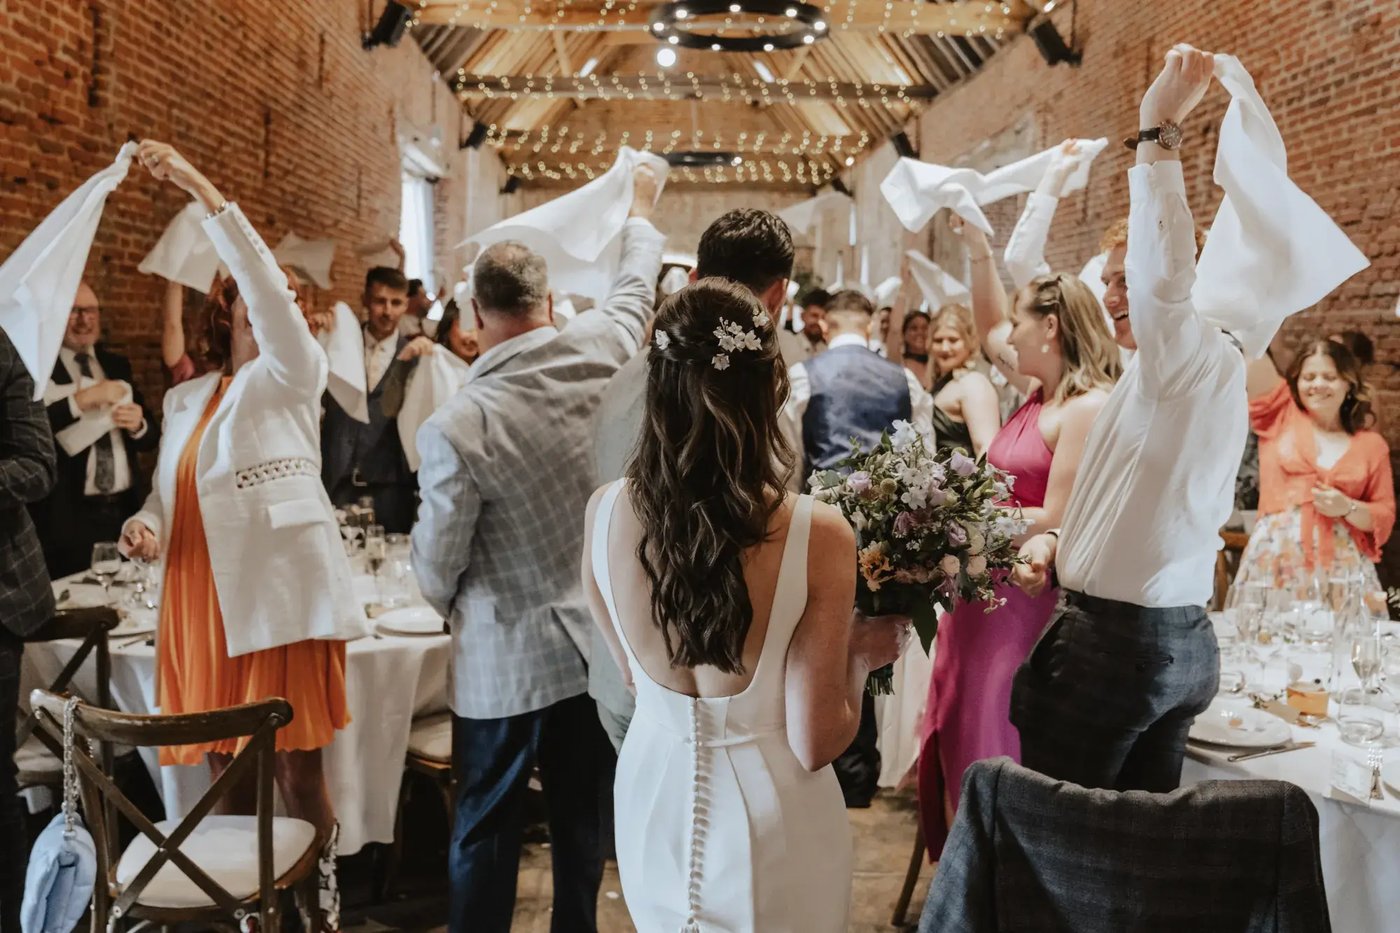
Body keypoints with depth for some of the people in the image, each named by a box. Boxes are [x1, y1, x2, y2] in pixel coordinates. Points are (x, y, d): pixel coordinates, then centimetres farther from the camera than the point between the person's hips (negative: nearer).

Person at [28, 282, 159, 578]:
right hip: (68, 517, -5)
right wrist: (81, 399, -20)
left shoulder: (117, 365, 13)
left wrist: (138, 425, -7)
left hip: (126, 511, 5)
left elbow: (152, 437, 13)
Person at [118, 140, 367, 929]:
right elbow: (170, 489, 20)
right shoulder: (185, 398, 19)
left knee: (297, 770, -2)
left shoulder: (293, 372, 3)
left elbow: (270, 284, -14)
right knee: (226, 768, 10)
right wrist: (147, 526, -3)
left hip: (279, 595, -5)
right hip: (202, 597, 5)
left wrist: (204, 191, -19)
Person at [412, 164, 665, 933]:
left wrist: (448, 602, 13)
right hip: (596, 641, 4)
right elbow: (636, 287, 14)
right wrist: (638, 211, 33)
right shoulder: (599, 350, -10)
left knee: (486, 830, 13)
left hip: (506, 659, -4)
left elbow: (436, 562, -10)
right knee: (583, 820, 18)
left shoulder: (455, 426, -21)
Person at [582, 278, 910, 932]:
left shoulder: (604, 513, -14)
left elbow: (636, 673, 3)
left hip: (653, 799, 3)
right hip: (770, 820, -2)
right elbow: (815, 744, -18)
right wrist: (862, 655, -1)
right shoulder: (816, 534, -24)